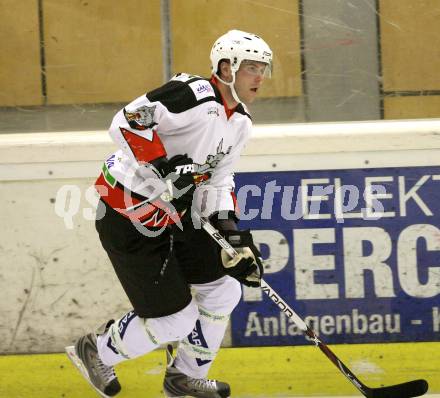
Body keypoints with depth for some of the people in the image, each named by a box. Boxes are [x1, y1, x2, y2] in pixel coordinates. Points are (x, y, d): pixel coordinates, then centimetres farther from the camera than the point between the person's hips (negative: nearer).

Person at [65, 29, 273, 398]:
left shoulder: (239, 123, 8)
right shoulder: (195, 95, -22)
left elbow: (217, 181, 12)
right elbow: (126, 122, -28)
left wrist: (234, 235, 0)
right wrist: (163, 163, -37)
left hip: (175, 212, 10)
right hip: (128, 216, -10)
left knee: (223, 291, 12)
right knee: (175, 319, -6)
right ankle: (96, 351, 19)